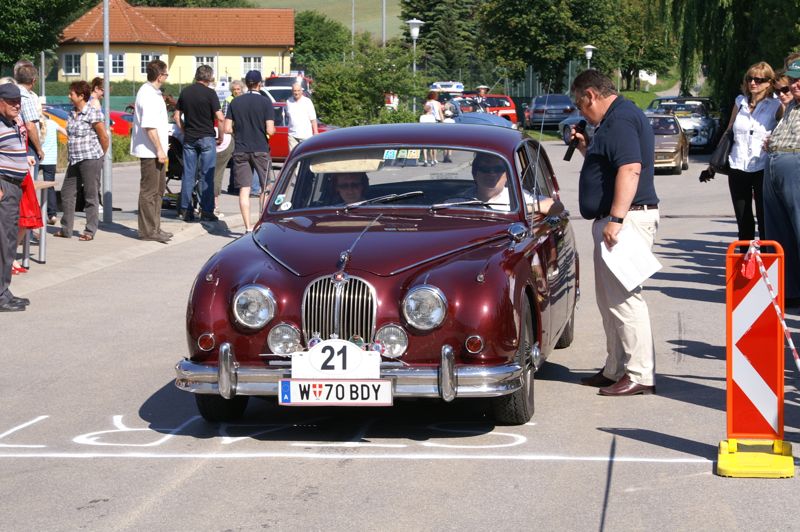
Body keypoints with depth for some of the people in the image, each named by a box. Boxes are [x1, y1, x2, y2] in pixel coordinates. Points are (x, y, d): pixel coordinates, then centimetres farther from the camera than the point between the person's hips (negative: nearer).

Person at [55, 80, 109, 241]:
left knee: (91, 195, -1)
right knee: (67, 192, 9)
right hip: (75, 160, 9)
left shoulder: (92, 114, -12)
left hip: (90, 159, -9)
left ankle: (90, 231, 5)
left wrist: (100, 155, 0)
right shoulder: (72, 115, 11)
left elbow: (104, 136, -9)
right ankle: (66, 229, 17)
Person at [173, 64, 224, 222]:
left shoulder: (185, 92, 7)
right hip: (206, 138, -5)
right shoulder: (210, 93, -9)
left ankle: (185, 210, 8)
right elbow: (220, 118, -15)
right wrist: (220, 136, -2)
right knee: (207, 176, 0)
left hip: (189, 138, 5)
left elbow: (177, 116, 11)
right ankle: (206, 212, -1)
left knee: (188, 175, 8)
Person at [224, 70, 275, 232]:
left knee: (244, 190, 2)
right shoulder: (265, 102, -7)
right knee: (266, 188, 12)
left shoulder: (235, 102, 2)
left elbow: (228, 128, 0)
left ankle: (248, 226, -1)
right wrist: (272, 129, 10)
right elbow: (270, 130, -13)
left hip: (240, 150, 2)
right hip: (260, 150, -2)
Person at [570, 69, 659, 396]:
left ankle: (641, 375, -7)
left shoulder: (620, 120, -15)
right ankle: (616, 370, 23)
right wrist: (585, 148, 19)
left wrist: (616, 218, -30)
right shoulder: (617, 118, 19)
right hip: (613, 220, 11)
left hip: (627, 218, -11)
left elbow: (630, 168, -26)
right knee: (610, 299, 16)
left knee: (623, 298, -10)